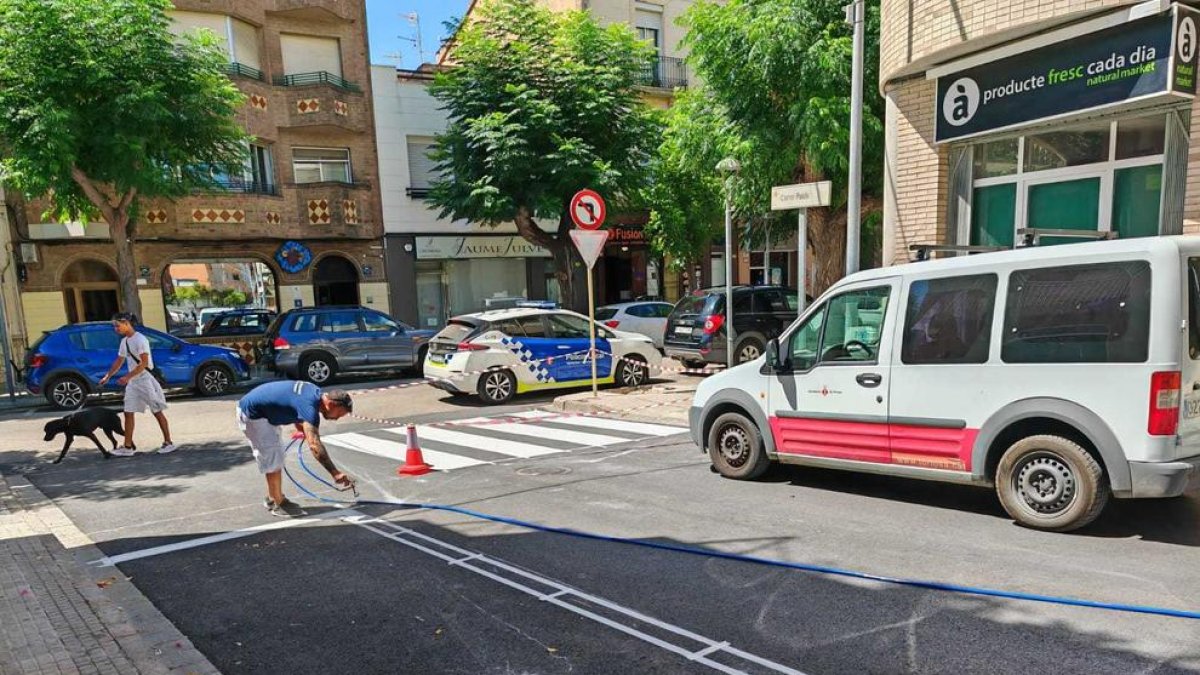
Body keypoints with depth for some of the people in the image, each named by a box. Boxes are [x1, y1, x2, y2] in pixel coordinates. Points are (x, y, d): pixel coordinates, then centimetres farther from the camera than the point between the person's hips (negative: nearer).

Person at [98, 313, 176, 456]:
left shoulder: (140, 339, -15)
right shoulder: (124, 341, 12)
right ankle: (128, 446, 11)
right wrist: (107, 376, 19)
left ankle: (168, 443, 5)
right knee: (128, 413, 6)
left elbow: (144, 363, -21)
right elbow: (119, 361, 22)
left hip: (145, 379, -8)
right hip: (132, 382, 9)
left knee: (157, 412, -2)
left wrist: (127, 377, -25)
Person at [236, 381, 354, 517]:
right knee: (273, 459, -6)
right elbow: (315, 445, -40)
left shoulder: (317, 393, -2)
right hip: (251, 414, -10)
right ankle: (278, 504, 5)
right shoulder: (310, 406, -30)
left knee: (276, 454, 17)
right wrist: (335, 473, -44)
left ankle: (272, 498, 29)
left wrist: (302, 429, 2)